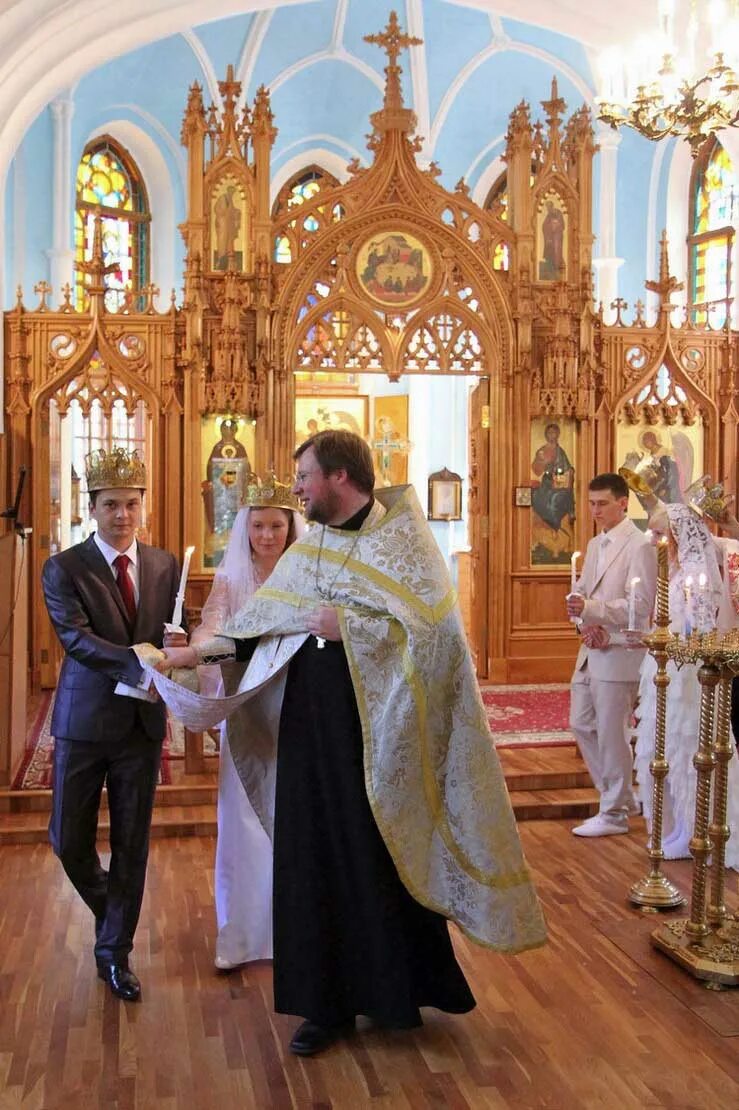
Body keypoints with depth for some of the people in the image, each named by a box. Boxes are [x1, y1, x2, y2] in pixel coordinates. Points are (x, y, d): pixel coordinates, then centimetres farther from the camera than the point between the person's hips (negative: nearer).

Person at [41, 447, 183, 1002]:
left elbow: (174, 636, 5)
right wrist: (138, 663, -33)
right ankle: (108, 909, 37)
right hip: (83, 721, -2)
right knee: (69, 838, 7)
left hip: (143, 721, 2)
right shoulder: (63, 568, -7)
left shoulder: (165, 566, 5)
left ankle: (115, 952, 24)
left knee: (132, 843, 9)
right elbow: (77, 638, -20)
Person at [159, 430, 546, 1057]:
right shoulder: (309, 547, 11)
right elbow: (264, 618, 17)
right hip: (312, 727, 6)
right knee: (316, 859, 7)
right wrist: (199, 652, 14)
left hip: (376, 731, -5)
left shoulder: (400, 539, -8)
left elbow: (431, 630, -16)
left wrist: (347, 626, -18)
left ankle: (398, 990, 27)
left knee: (384, 859, 6)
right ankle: (328, 1003, 21)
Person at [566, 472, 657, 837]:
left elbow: (641, 605, -18)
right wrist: (586, 624, -6)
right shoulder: (595, 544, 15)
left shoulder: (640, 546, -11)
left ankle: (614, 814, 13)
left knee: (611, 734, -1)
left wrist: (590, 609, -26)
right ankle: (620, 797, 29)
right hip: (590, 650, 9)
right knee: (582, 726, 14)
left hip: (619, 653, -8)